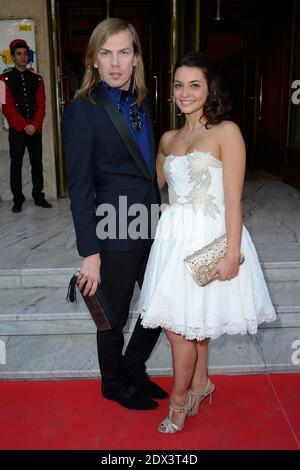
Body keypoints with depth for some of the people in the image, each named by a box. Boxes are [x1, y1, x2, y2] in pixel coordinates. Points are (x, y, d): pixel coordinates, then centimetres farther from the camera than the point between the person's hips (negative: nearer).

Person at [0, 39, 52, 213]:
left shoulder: (37, 78, 8)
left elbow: (41, 105, 2)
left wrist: (35, 125, -12)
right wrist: (23, 126, -14)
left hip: (35, 129, 2)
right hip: (16, 130, -2)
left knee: (37, 164, 7)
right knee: (16, 165, 3)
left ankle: (39, 196, 18)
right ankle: (18, 199, 11)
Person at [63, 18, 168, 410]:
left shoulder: (139, 102, 8)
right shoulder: (83, 110, -13)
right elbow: (79, 187, -14)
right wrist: (90, 253, -16)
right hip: (116, 233, -7)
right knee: (115, 317, 12)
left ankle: (133, 369, 42)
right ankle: (115, 384, 39)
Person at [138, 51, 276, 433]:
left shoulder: (226, 132, -7)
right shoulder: (168, 139, 12)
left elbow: (233, 199, -12)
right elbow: (155, 182, 27)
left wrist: (232, 254, -16)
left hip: (209, 237, -5)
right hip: (175, 237, 5)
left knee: (180, 326, 0)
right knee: (193, 324, 13)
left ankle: (179, 402, 24)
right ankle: (199, 383, 38)